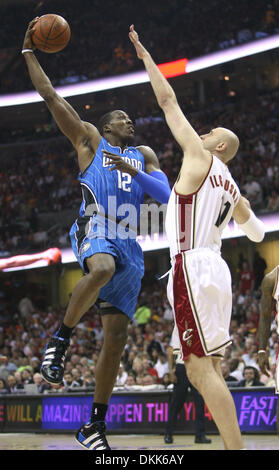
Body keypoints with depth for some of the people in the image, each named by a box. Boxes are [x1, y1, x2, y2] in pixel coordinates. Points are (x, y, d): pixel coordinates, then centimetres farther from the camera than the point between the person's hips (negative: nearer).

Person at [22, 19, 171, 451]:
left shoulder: (144, 155, 27)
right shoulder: (89, 139, 17)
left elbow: (164, 194, 12)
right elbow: (50, 96, 14)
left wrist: (134, 171, -3)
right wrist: (29, 52, 14)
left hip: (130, 243, 5)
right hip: (94, 226, -4)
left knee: (116, 337, -1)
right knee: (103, 267, -43)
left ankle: (94, 427, 5)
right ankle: (61, 339, -24)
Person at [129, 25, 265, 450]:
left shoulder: (201, 158, 0)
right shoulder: (232, 187, 20)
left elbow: (168, 101, 3)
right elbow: (257, 233, 34)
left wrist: (145, 55, 9)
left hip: (193, 267, -9)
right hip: (214, 267, 9)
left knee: (200, 370, -13)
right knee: (209, 370, 10)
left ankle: (236, 449, -19)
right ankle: (231, 443, 7)